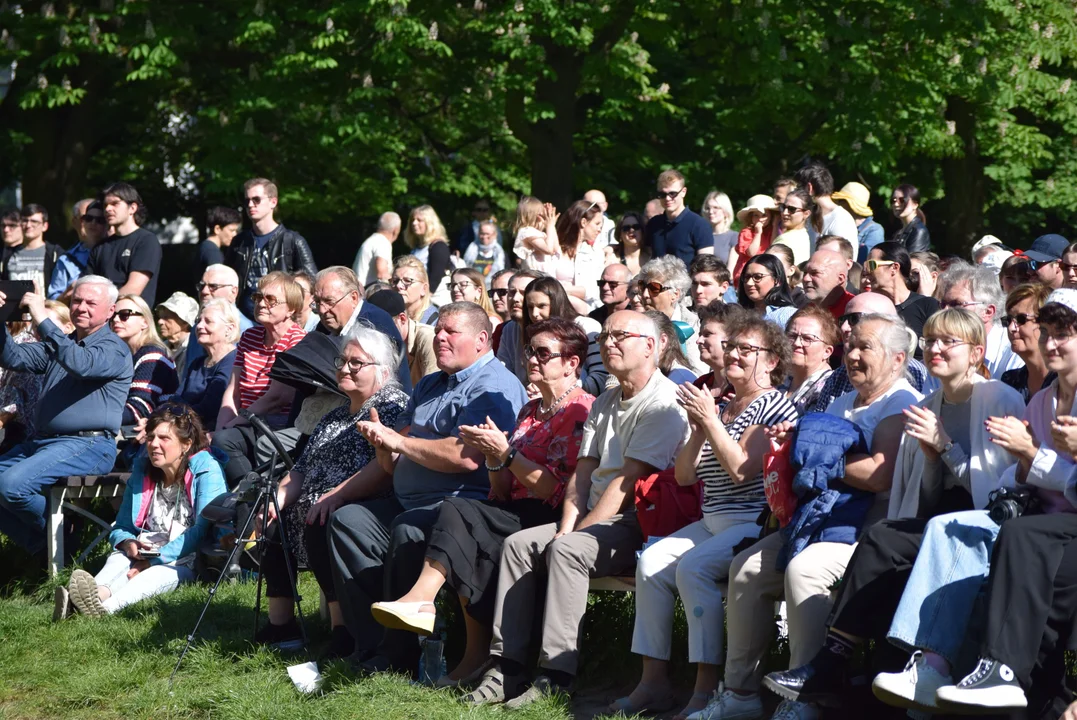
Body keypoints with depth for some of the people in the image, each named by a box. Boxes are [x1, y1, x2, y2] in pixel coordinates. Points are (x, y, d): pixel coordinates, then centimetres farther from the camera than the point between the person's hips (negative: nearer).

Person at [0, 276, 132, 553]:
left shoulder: (113, 348, -4)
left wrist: (43, 321, -29)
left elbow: (81, 365, -26)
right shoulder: (62, 343, 22)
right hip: (41, 441, 9)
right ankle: (40, 549, 4)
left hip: (88, 445, -9)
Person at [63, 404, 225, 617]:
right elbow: (120, 527, 18)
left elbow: (202, 529, -14)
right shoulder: (142, 471, 15)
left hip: (185, 561, -5)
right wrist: (127, 543, -9)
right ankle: (99, 593, -63)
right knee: (119, 558, -28)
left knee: (161, 573, -38)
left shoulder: (206, 470, -3)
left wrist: (154, 561, -20)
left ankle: (105, 607, -66)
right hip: (144, 557, 5)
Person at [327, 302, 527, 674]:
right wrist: (339, 493, 9)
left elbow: (466, 458, -21)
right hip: (408, 501, 10)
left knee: (408, 529, -34)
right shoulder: (430, 385, 25)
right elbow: (392, 462, 24)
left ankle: (398, 655, -26)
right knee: (348, 520, -6)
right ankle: (371, 648, -12)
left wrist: (398, 441, -13)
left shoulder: (493, 388, -7)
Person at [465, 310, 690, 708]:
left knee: (567, 550, -31)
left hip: (639, 525, -9)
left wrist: (572, 535, -18)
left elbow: (628, 480, -17)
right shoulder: (605, 403, 20)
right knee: (518, 544, -6)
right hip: (595, 519, 9)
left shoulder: (663, 403, -11)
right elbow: (583, 471, 12)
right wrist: (566, 526, -5)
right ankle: (506, 668, -11)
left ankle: (556, 676, -32)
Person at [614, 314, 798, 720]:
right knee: (651, 561, -12)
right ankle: (653, 682, -12)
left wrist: (710, 420, -14)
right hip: (712, 522, 8)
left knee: (693, 566, -28)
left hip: (754, 522, -8)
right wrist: (697, 431, 0)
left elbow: (741, 470, -18)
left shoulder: (774, 405, -5)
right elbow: (685, 476, 14)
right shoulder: (719, 406, 18)